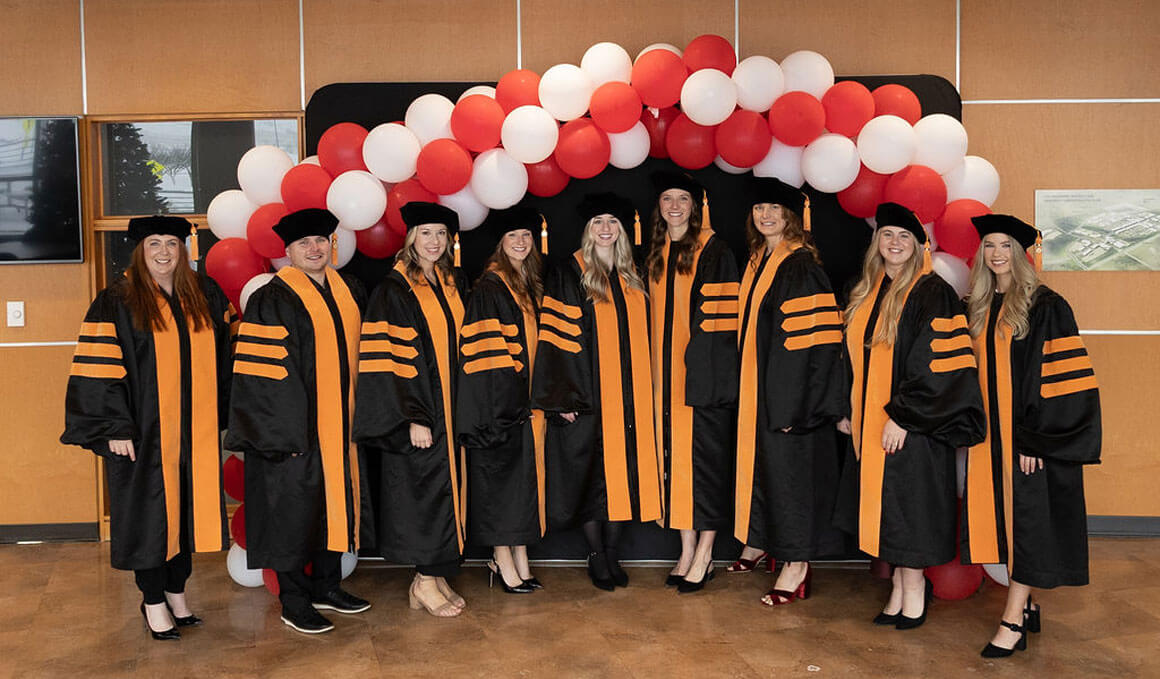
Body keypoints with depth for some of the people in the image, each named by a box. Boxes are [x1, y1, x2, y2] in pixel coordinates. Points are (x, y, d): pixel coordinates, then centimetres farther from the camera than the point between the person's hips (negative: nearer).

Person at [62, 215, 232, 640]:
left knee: (187, 510, 10)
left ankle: (176, 592, 26)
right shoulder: (117, 303, -5)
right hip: (144, 431, -4)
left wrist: (222, 415, 10)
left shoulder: (206, 296, 8)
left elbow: (224, 357, 14)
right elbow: (99, 369, -9)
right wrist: (116, 428, -14)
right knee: (150, 515, 2)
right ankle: (153, 602, 17)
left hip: (196, 430, 4)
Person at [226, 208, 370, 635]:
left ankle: (327, 586, 28)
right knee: (294, 508, 0)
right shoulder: (273, 299, -10)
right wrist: (285, 430, -19)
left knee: (335, 502, 14)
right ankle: (294, 601, 13)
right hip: (294, 428, -7)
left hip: (339, 426, 7)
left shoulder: (349, 293, 11)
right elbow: (265, 371, -14)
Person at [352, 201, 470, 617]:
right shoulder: (394, 290, -9)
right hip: (417, 410, -7)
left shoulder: (453, 284, 11)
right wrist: (413, 418, -19)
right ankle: (425, 583, 8)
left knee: (446, 488, 9)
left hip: (451, 409, 7)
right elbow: (390, 359, -14)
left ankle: (435, 575, 19)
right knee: (424, 490, -4)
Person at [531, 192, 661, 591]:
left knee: (623, 471, 6)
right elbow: (558, 337, -9)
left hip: (628, 395, 5)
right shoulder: (569, 276, -3)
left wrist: (643, 391, 11)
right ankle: (597, 556, 12)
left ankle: (613, 554, 16)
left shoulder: (631, 277, 13)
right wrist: (564, 396, -15)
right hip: (587, 394, -5)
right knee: (591, 473, -1)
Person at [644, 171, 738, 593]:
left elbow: (722, 316, -10)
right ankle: (687, 550, 16)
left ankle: (704, 555, 8)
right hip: (667, 376, 6)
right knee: (675, 457, 8)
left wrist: (709, 369, -17)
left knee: (705, 458, -1)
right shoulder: (656, 256, 14)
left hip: (703, 371, -6)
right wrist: (656, 375, 12)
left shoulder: (713, 252, -5)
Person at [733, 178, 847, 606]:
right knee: (768, 466, 15)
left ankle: (797, 567, 6)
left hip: (791, 391, -8)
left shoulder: (801, 267, -15)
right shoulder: (757, 262, 11)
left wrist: (791, 405, -22)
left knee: (791, 468, -3)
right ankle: (771, 545, 28)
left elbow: (811, 339, -20)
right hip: (760, 389, 8)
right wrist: (751, 390, 15)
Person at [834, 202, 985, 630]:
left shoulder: (932, 294, -11)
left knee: (907, 510, 0)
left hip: (911, 423, -7)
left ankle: (914, 595, 15)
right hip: (869, 424, 7)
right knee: (883, 512, 11)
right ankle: (899, 590, 24)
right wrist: (847, 410, 13)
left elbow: (937, 365, -17)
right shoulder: (866, 293, 10)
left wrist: (903, 416, -19)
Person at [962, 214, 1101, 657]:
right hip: (989, 433, 6)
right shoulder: (976, 309, 10)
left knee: (1028, 516, -4)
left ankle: (1012, 622, -2)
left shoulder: (1045, 306, -9)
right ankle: (1026, 605, 22)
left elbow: (1057, 376, -14)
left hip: (1032, 434, -6)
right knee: (1000, 513, 8)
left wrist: (1034, 438, -18)